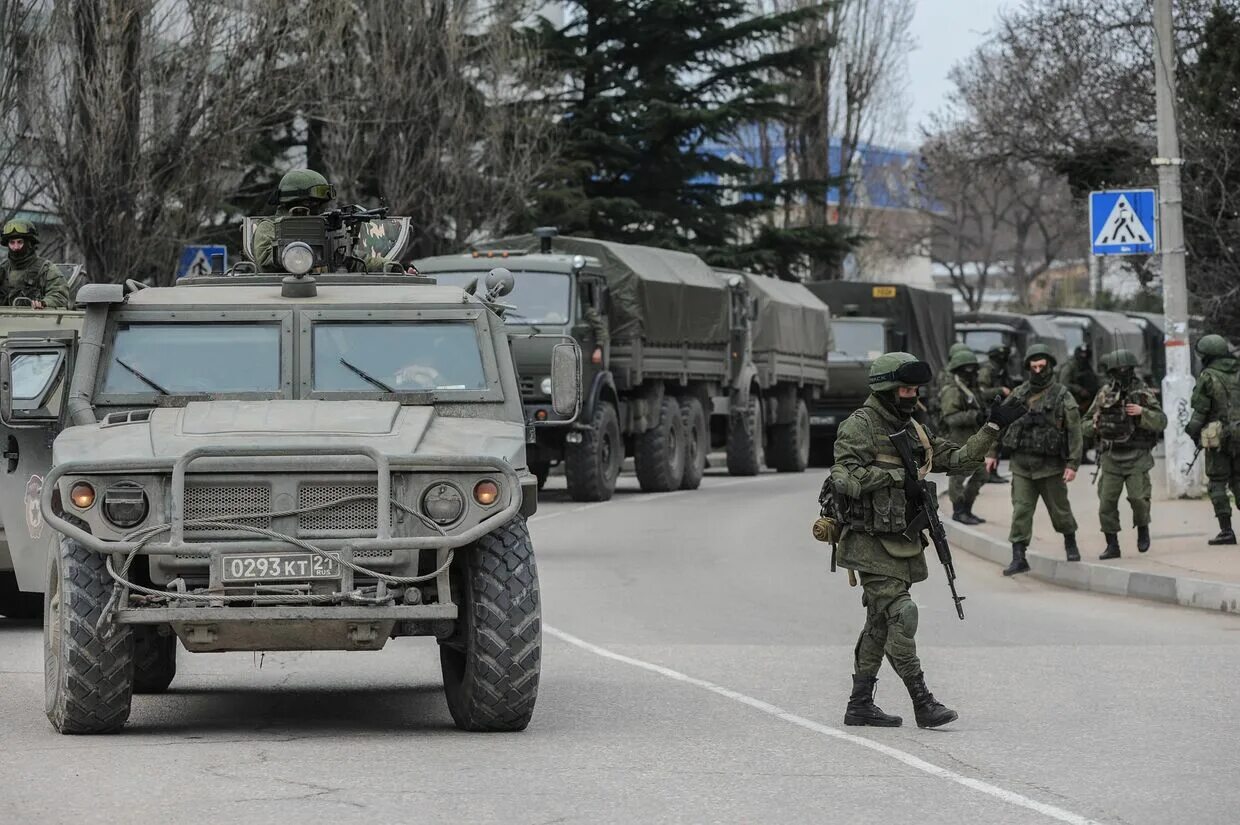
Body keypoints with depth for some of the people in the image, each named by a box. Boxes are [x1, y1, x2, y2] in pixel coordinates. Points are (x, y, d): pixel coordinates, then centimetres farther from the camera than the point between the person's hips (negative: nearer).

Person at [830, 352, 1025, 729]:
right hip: (871, 542, -9)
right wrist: (896, 477, -21)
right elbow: (845, 478, -21)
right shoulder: (859, 427, -10)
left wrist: (992, 428, 6)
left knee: (880, 623, 11)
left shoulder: (913, 431, 15)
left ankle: (860, 705, 17)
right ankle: (923, 703, -14)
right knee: (900, 614, -14)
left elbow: (959, 460, 15)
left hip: (901, 541, 9)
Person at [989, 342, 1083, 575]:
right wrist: (993, 453, 12)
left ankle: (1071, 544, 34)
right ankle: (1018, 558, -3)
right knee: (1020, 511, -4)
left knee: (1060, 509, 10)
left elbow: (1074, 431, -8)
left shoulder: (1062, 396, -6)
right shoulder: (1018, 395, 7)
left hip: (1050, 466, -3)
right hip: (1022, 465, 3)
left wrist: (1073, 464, -14)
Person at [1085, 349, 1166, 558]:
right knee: (1107, 502, -2)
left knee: (1138, 497, -12)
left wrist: (1142, 412, -22)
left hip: (1136, 456, -3)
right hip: (1111, 457, 3)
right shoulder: (1105, 394, 6)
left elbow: (1161, 421, -8)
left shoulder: (1143, 393, -3)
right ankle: (1112, 545, 7)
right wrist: (1097, 426, -6)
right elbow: (1088, 421, 16)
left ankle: (1143, 529, 16)